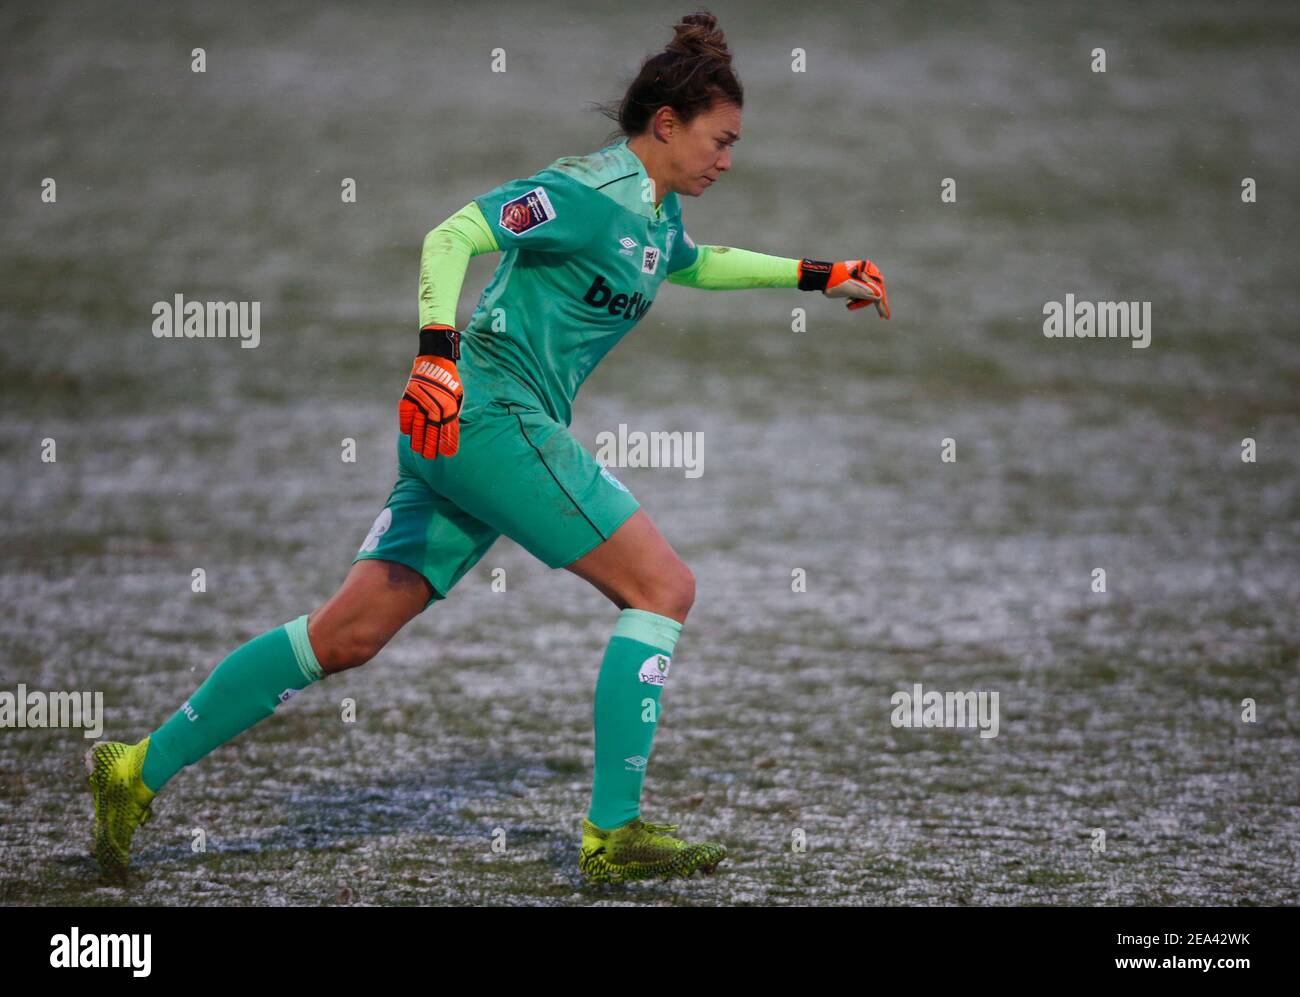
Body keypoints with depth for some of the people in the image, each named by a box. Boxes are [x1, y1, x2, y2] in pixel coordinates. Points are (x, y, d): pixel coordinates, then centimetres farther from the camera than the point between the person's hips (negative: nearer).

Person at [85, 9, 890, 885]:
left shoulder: (656, 213, 18)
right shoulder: (593, 192, -12)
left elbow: (698, 265, 41)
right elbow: (451, 237, -19)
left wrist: (816, 276, 37)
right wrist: (439, 350, -31)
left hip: (457, 428, 10)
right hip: (490, 412, -10)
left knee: (352, 633, 6)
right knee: (664, 586, -7)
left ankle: (141, 770, 6)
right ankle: (614, 833, -8)